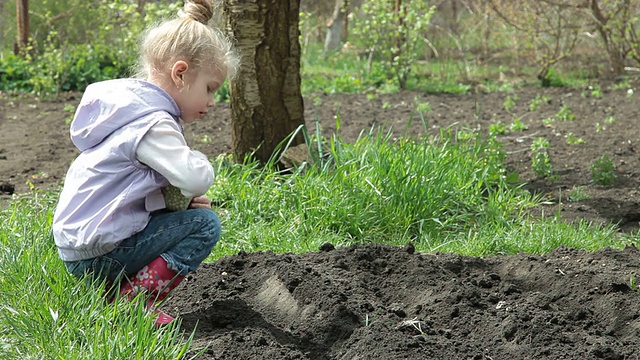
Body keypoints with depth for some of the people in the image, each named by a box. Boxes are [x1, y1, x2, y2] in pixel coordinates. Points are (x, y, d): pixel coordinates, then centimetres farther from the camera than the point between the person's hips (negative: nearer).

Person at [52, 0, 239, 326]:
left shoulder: (134, 105, 12)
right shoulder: (152, 124, -19)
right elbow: (196, 177, -30)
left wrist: (183, 197, -1)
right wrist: (197, 160, -7)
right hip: (96, 255, -10)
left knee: (190, 214, 22)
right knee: (205, 224, -8)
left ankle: (116, 288, 13)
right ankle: (134, 301, -10)